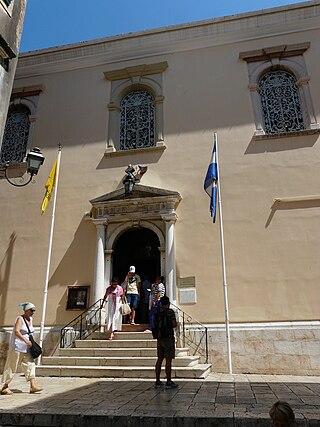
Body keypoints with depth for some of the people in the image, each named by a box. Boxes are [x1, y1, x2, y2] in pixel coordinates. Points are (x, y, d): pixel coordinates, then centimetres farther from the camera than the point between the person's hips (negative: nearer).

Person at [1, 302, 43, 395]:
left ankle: (33, 386, -1)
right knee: (12, 367, 3)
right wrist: (25, 340, -37)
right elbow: (16, 332, -27)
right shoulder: (20, 319, -14)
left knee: (30, 364, 0)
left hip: (26, 348, 7)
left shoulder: (30, 319, 9)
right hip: (17, 347, -7)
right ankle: (4, 387, 17)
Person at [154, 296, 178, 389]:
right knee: (168, 360, -2)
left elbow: (154, 324, 10)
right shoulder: (170, 311, -9)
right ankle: (169, 382, 0)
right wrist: (175, 323, 7)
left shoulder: (157, 312, 8)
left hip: (159, 338, 6)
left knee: (159, 359, 11)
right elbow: (174, 324, -14)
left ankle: (157, 381, 15)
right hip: (168, 337, -6)